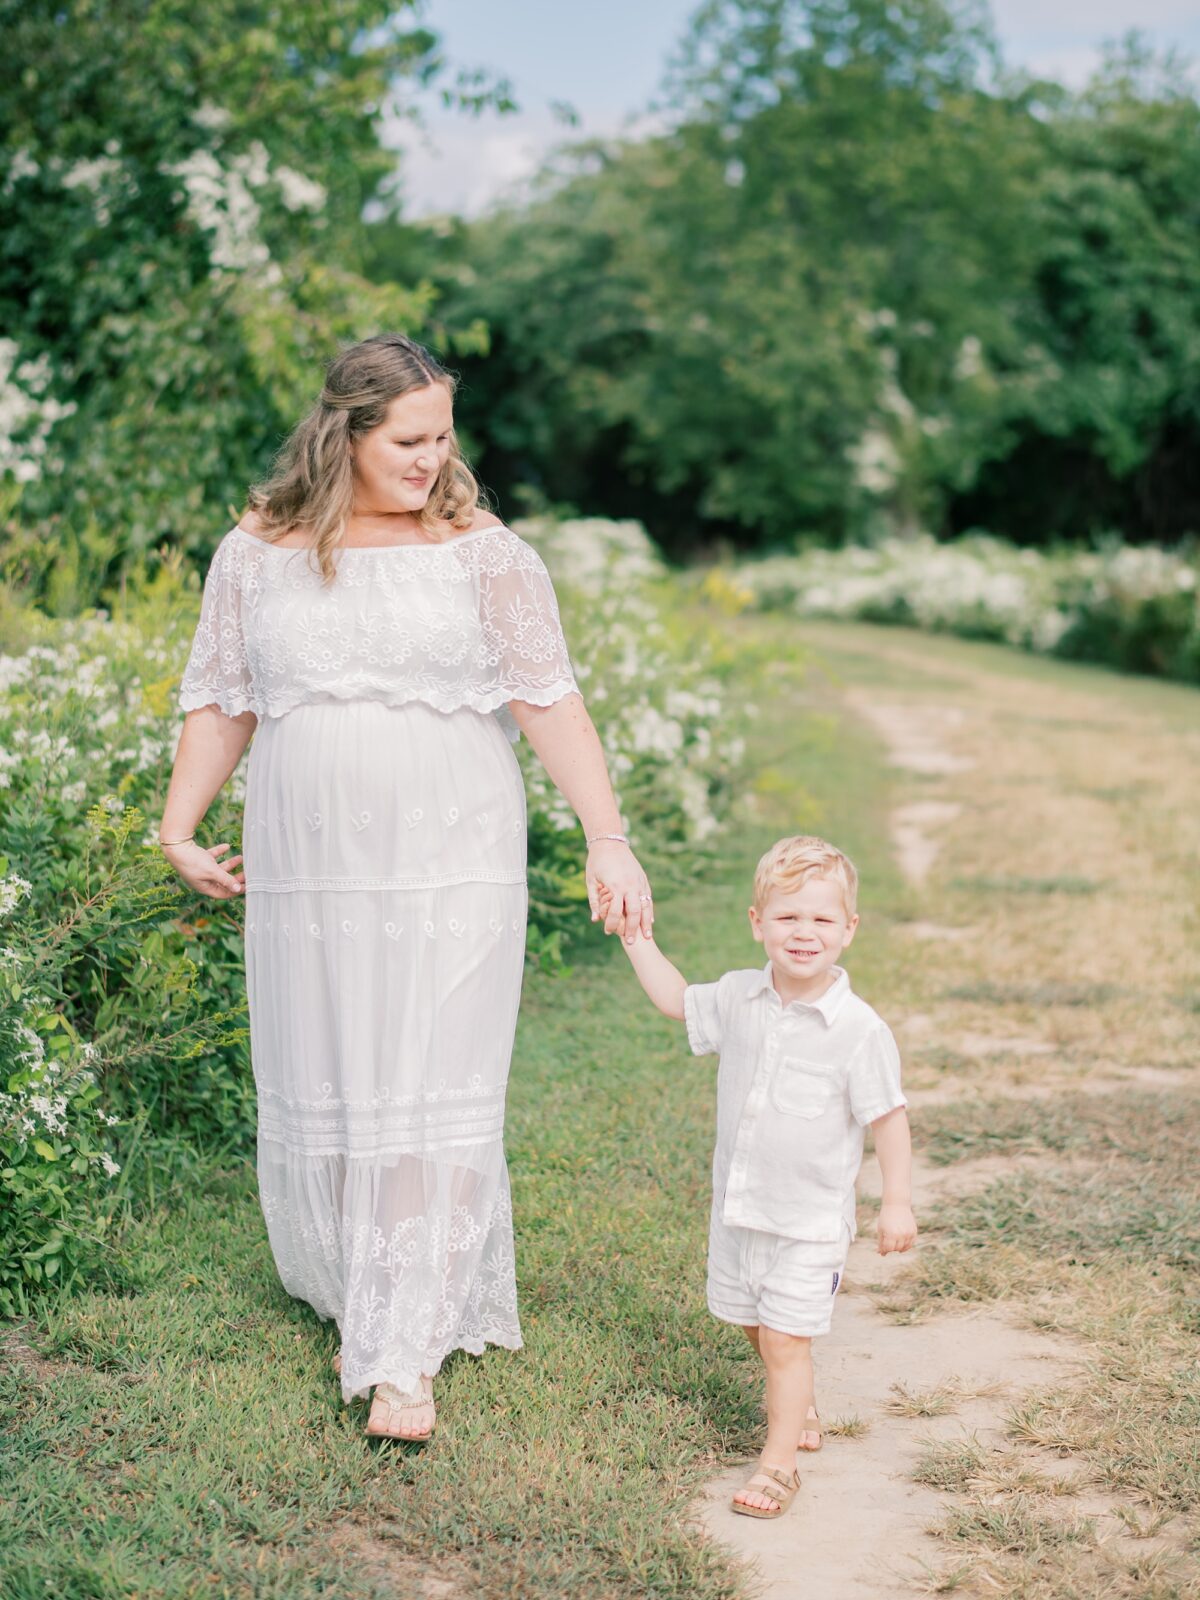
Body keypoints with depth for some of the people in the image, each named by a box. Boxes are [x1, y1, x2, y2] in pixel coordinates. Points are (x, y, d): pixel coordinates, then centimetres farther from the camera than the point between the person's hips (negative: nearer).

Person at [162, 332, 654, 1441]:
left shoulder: (483, 553, 0)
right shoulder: (257, 556, 5)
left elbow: (549, 698, -4)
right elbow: (219, 700, 12)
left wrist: (606, 835, -11)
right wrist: (179, 826, 6)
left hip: (449, 867, -2)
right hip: (305, 871, 2)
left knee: (432, 1098, -6)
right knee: (324, 1092, 9)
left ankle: (407, 1354, -2)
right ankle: (356, 1300, 29)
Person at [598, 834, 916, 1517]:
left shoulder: (859, 1029, -17)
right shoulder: (739, 998, -3)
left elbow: (888, 1116, -12)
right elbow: (677, 1000, 17)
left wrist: (897, 1203, -13)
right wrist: (637, 934, 11)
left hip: (809, 1218, -6)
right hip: (738, 1205, 6)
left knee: (786, 1339, -5)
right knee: (755, 1327, 20)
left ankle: (779, 1462, 6)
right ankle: (803, 1413, 44)